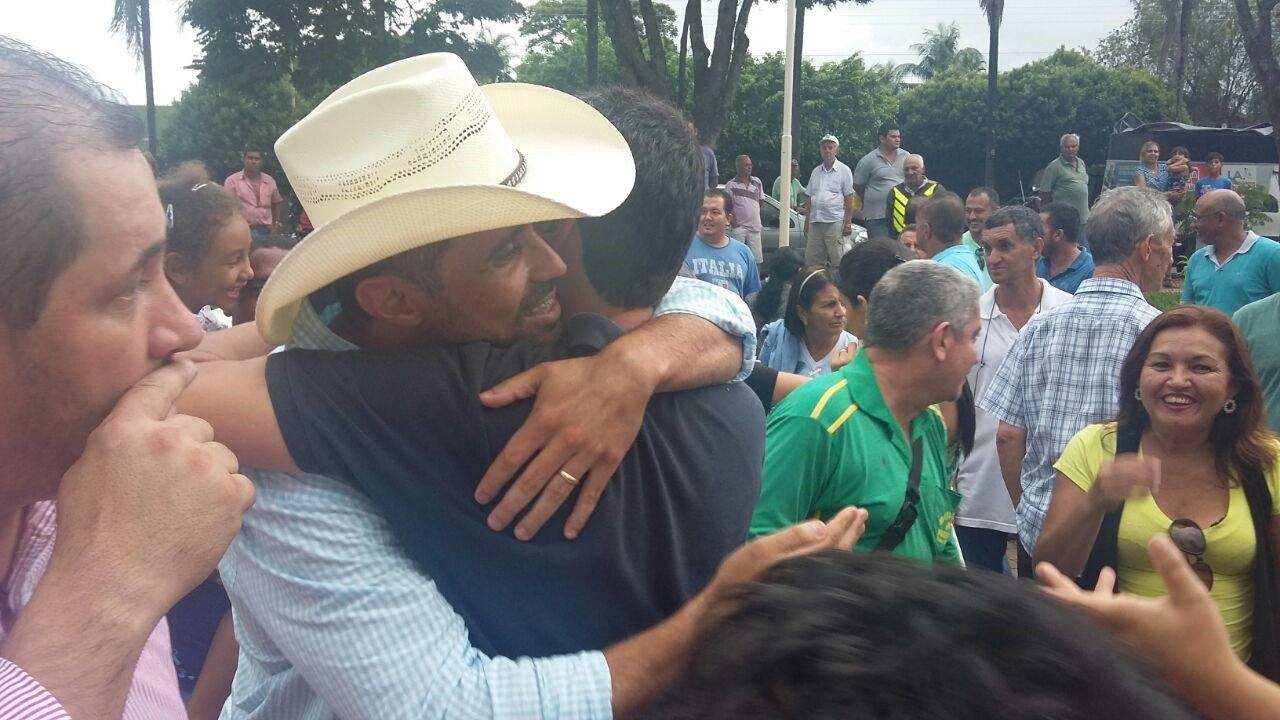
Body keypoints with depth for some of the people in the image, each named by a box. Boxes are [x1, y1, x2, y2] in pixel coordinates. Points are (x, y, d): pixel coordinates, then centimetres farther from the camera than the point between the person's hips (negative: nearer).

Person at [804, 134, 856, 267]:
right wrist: (807, 222, 14)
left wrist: (848, 223, -8)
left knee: (837, 261, -8)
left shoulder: (844, 170, 2)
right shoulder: (815, 171, 16)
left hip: (834, 221, -5)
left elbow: (849, 199, -2)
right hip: (815, 222, 5)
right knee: (811, 262, 2)